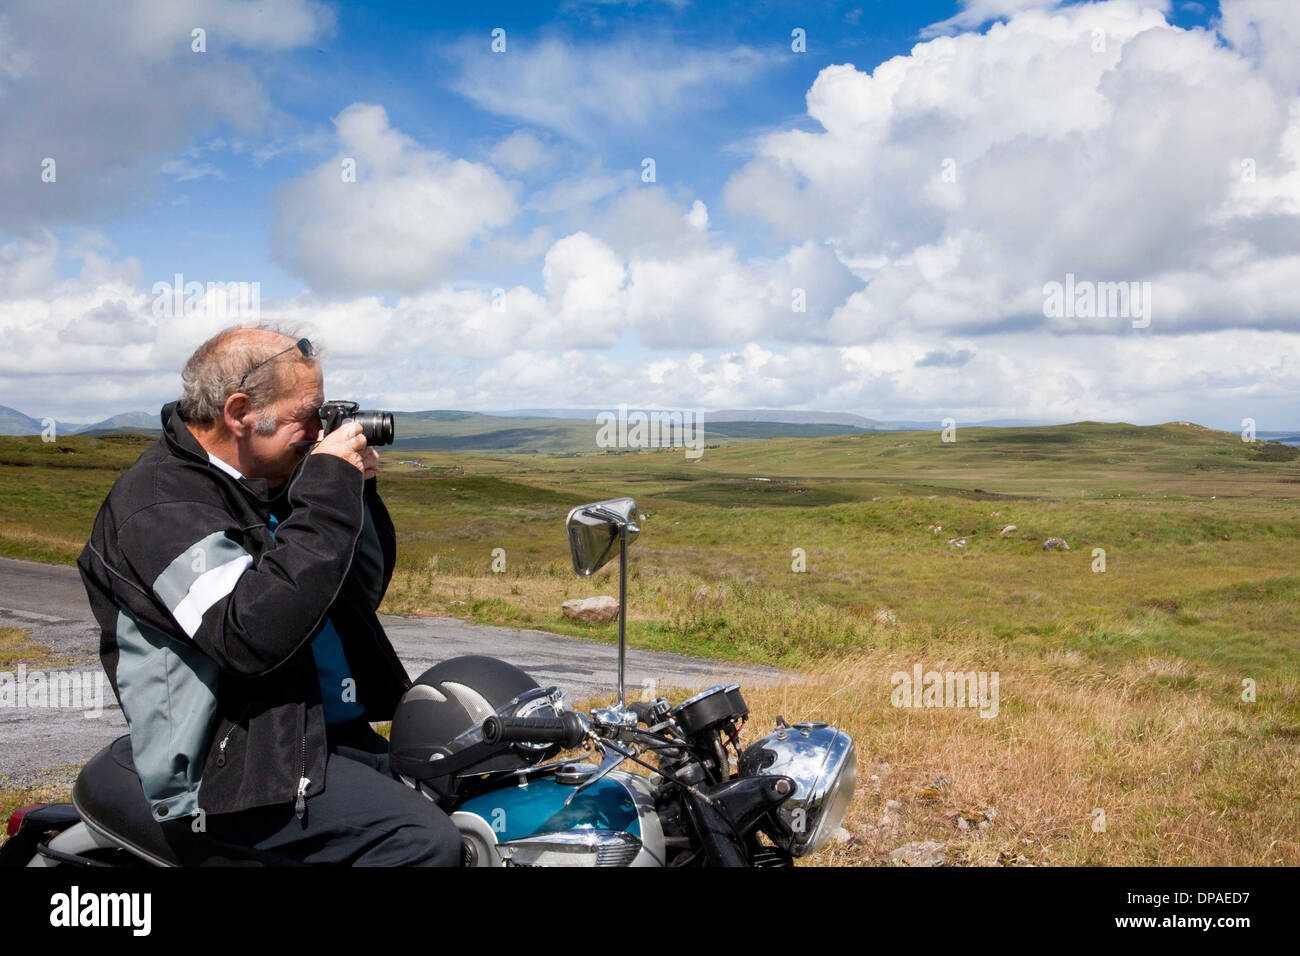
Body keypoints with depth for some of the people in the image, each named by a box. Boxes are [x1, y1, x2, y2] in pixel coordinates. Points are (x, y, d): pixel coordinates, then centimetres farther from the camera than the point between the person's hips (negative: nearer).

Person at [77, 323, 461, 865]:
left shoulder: (266, 486, 13)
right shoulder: (159, 504, -14)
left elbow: (362, 593, 20)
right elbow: (255, 634, -29)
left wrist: (358, 492, 4)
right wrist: (329, 491, -23)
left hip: (332, 730, 9)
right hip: (229, 766, -9)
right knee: (424, 841, -27)